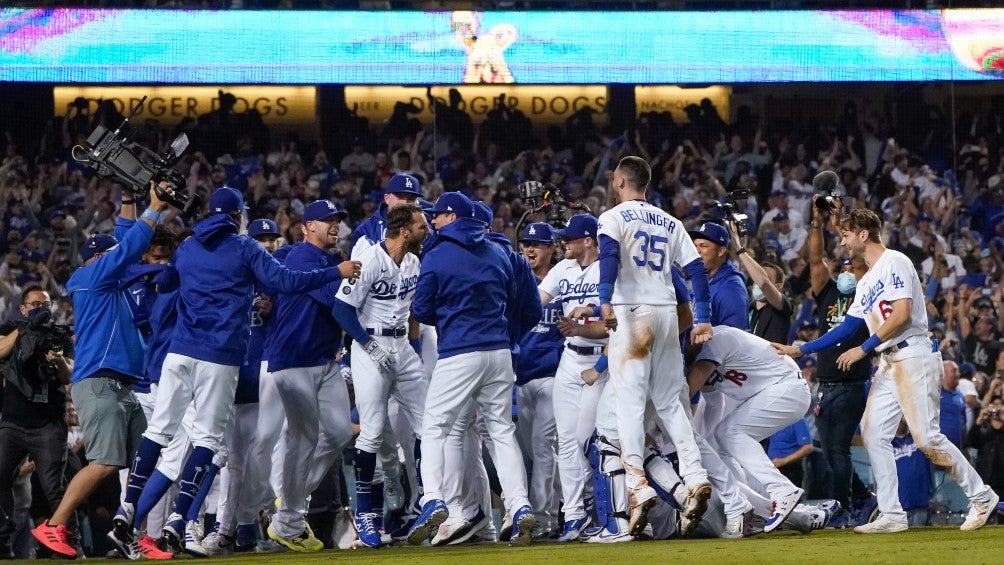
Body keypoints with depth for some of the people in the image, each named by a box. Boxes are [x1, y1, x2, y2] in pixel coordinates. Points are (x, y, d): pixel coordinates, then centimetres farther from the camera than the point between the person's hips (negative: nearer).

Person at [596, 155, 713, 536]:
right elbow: (696, 269, 11)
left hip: (631, 311, -5)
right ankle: (695, 476, -2)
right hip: (667, 312, 5)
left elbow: (609, 254, -19)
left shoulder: (613, 218, 2)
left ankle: (637, 486, -21)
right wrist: (703, 317, 8)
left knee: (630, 401, -8)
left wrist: (605, 300, -31)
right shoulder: (669, 223, 19)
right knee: (668, 401, 13)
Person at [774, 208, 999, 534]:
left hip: (913, 357, -10)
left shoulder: (894, 263, -7)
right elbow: (847, 328, 23)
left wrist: (863, 349, -15)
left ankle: (981, 496, -2)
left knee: (927, 437, -13)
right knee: (873, 433, 0)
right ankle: (892, 515, 0)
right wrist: (799, 350, 19)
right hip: (888, 364, 10)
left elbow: (902, 314, -17)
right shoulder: (865, 283, 21)